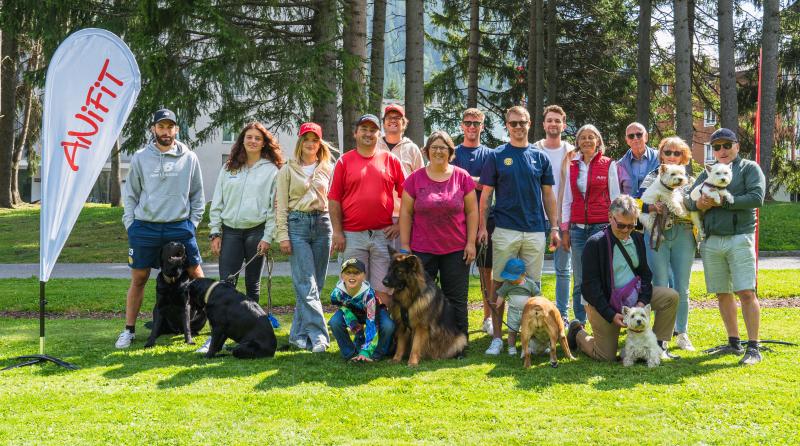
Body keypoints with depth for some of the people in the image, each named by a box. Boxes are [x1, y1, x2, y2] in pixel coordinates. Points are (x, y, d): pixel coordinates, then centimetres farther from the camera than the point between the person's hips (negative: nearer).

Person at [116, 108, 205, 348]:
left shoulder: (189, 158, 4)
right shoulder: (140, 158, 4)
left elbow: (197, 195, 11)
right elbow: (130, 194, 9)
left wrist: (193, 223, 4)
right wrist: (130, 224, 1)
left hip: (180, 227, 0)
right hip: (144, 227, 0)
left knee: (197, 276, 0)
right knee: (138, 279, 6)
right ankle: (129, 330, 16)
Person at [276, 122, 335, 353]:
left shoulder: (327, 170, 12)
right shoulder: (288, 170, 5)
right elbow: (282, 205, 3)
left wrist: (335, 231, 6)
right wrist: (283, 235, -5)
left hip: (322, 224, 3)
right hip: (297, 224, -3)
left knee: (316, 282, 4)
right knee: (306, 284, -11)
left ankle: (298, 333, 14)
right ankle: (317, 334, -14)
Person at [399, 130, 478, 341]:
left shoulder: (462, 177, 2)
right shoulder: (415, 178, 2)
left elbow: (472, 211, 4)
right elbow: (406, 213, 4)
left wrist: (471, 242, -1)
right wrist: (404, 246, 0)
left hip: (456, 250, 0)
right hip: (422, 250, 0)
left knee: (456, 300, 6)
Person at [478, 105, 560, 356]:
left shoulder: (540, 157, 9)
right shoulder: (497, 156, 2)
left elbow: (548, 195, 12)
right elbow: (486, 194, 2)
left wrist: (554, 227, 6)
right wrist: (482, 226, -7)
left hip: (535, 231, 2)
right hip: (505, 230, -2)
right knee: (500, 284, 0)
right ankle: (497, 336, 6)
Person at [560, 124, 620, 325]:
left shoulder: (608, 165, 3)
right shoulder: (573, 166, 11)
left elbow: (615, 198, 4)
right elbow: (567, 200, 13)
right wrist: (565, 230, 8)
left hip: (601, 226, -3)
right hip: (578, 227, 3)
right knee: (579, 280, 3)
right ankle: (579, 322, 10)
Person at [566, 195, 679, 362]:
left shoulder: (637, 238, 3)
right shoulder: (595, 243, -17)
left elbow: (645, 273, 10)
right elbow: (590, 285, -18)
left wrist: (643, 301, -9)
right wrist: (611, 315, -22)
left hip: (633, 295, 6)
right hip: (603, 303, -6)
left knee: (671, 297, -12)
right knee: (606, 357, -5)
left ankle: (658, 346, 0)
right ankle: (578, 333, 25)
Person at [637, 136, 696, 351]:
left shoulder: (690, 180, 11)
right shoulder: (652, 177, 7)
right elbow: (639, 204, -2)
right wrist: (653, 207, -20)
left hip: (684, 236, 1)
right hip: (657, 235, -1)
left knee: (682, 288, 5)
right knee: (660, 287, 1)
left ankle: (682, 334, 15)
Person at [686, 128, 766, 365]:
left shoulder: (749, 168, 4)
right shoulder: (706, 173, 18)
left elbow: (756, 198, -10)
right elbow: (689, 200, 13)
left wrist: (722, 202, -13)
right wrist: (698, 204, -10)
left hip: (739, 238, -5)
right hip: (711, 241, 5)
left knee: (747, 292, -11)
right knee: (722, 293, 8)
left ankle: (753, 348, -8)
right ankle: (734, 343, 18)